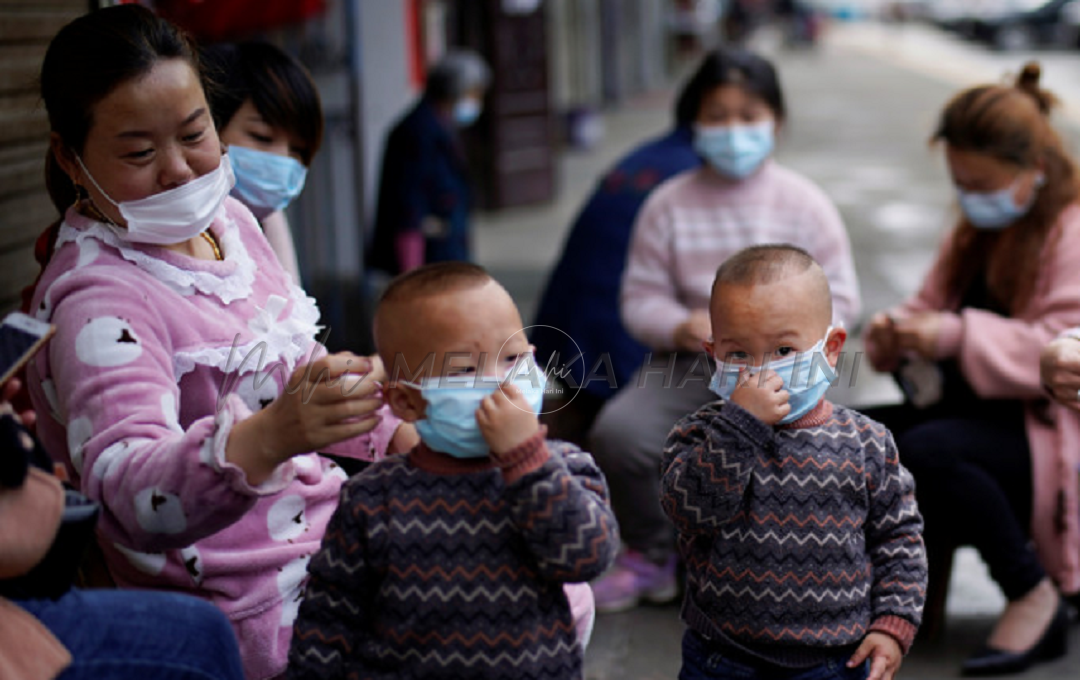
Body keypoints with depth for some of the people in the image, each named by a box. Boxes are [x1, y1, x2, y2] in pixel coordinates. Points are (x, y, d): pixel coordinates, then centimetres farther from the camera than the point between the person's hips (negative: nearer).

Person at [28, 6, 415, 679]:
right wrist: (267, 438, -55)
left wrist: (400, 433, 10)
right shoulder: (96, 301, -22)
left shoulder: (226, 218, 5)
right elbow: (129, 490, -38)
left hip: (326, 526, 9)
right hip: (259, 608, -8)